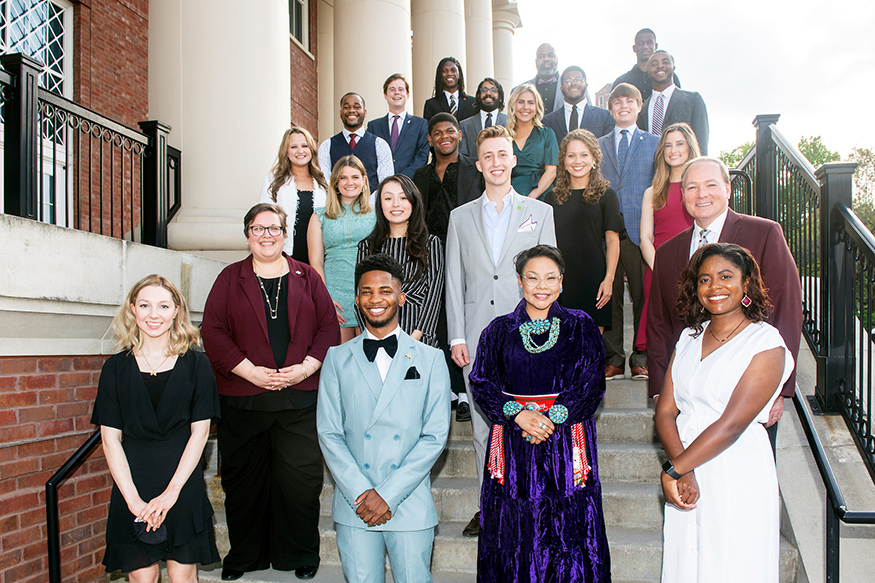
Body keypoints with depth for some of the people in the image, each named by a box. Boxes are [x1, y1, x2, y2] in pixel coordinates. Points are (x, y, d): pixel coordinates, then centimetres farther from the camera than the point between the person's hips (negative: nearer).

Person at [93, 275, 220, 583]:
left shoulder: (196, 364, 0)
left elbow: (200, 430, -3)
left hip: (184, 483, 0)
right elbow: (110, 437, -1)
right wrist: (132, 497, -10)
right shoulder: (116, 367, 2)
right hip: (132, 484, 1)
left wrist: (171, 491, -11)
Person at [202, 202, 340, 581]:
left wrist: (306, 367, -8)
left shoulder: (307, 277, 11)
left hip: (300, 397, 0)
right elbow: (213, 332, 0)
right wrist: (251, 371, -11)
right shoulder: (230, 279, 9)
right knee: (244, 479, 8)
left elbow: (329, 327, 6)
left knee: (301, 477, 1)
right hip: (243, 397, 0)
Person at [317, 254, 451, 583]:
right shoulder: (338, 359, 6)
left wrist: (388, 494, -10)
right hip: (354, 506, 1)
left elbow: (435, 436, -3)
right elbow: (329, 433, 1)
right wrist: (361, 494, -10)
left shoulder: (430, 360, 2)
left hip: (410, 504, 0)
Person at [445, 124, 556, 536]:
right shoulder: (460, 217, 12)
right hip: (477, 338, 2)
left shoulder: (540, 213, 9)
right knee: (483, 425, 6)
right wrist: (457, 337, 1)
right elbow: (454, 282, 9)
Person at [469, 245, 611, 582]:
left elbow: (591, 385, -2)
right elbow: (482, 383, 0)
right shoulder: (499, 331, 8)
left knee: (570, 535, 2)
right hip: (513, 445, 1)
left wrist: (551, 418, -14)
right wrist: (520, 415, -15)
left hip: (566, 443, 0)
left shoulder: (581, 327, 6)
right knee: (514, 535, 5)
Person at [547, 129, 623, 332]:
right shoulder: (553, 198, 11)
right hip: (560, 281, 3)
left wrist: (609, 278, -9)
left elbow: (612, 240, 0)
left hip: (593, 281, -2)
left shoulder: (605, 195, 3)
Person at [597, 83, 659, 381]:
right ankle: (613, 359, 9)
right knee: (609, 296, 1)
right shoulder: (598, 145, 16)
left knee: (643, 296, 0)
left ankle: (641, 359, 9)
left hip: (640, 230, -1)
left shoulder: (654, 143, 12)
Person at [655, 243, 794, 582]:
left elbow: (731, 424, -16)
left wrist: (673, 470, -13)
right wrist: (682, 472, -14)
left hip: (738, 476, -5)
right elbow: (665, 410, 1)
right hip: (687, 475, 5)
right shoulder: (690, 337, 8)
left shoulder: (767, 344, -10)